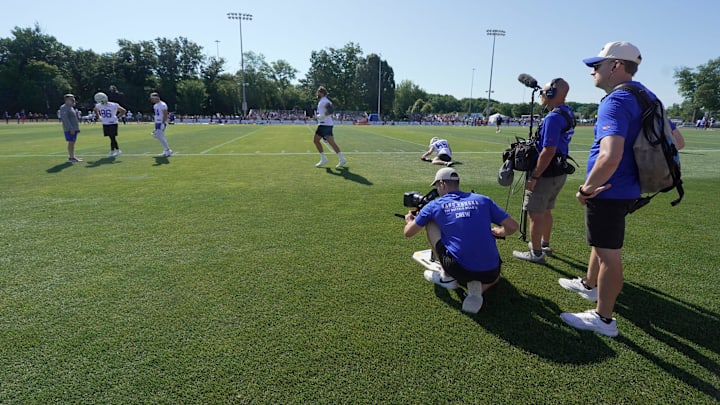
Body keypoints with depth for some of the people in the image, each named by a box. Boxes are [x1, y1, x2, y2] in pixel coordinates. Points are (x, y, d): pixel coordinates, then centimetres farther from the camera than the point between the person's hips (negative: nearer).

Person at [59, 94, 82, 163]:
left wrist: (77, 128, 19)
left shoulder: (71, 107, 18)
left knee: (73, 142, 12)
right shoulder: (64, 108, -12)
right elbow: (65, 119, -19)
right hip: (69, 129, -9)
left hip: (74, 128, 9)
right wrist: (71, 128, -24)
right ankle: (71, 157, -5)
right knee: (71, 142, -7)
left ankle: (72, 156, 18)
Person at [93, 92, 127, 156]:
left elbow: (123, 111, -6)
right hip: (105, 124, 5)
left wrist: (116, 117, -8)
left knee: (112, 138, -5)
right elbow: (96, 110, 27)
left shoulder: (113, 105, -13)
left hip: (113, 124, -5)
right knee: (112, 138, 8)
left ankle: (112, 151, 8)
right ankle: (118, 150, 18)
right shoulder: (98, 106, 3)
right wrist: (99, 117, 14)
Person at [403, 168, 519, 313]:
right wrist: (499, 232, 32)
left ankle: (447, 277, 19)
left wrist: (409, 220, 38)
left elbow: (408, 232, 14)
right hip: (489, 272, 2)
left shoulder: (435, 205, 5)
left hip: (459, 270, -2)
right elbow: (513, 226, 8)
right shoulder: (483, 200, 10)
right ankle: (478, 288, 4)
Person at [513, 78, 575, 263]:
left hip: (546, 174, -10)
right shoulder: (567, 113, 8)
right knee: (545, 211, 23)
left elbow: (548, 152, -26)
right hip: (559, 172, 10)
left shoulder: (553, 118, -22)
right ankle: (544, 244, 37)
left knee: (535, 213, 0)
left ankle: (536, 253, 8)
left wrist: (533, 177, -23)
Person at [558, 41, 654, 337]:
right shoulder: (646, 97, 11)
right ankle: (590, 285, 49)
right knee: (601, 243, 27)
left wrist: (587, 188, -23)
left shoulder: (616, 101, -21)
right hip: (627, 187, 10)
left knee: (608, 253, 1)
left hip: (608, 191, -10)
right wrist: (644, 165, 18)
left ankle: (603, 319, 16)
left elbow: (610, 156, -36)